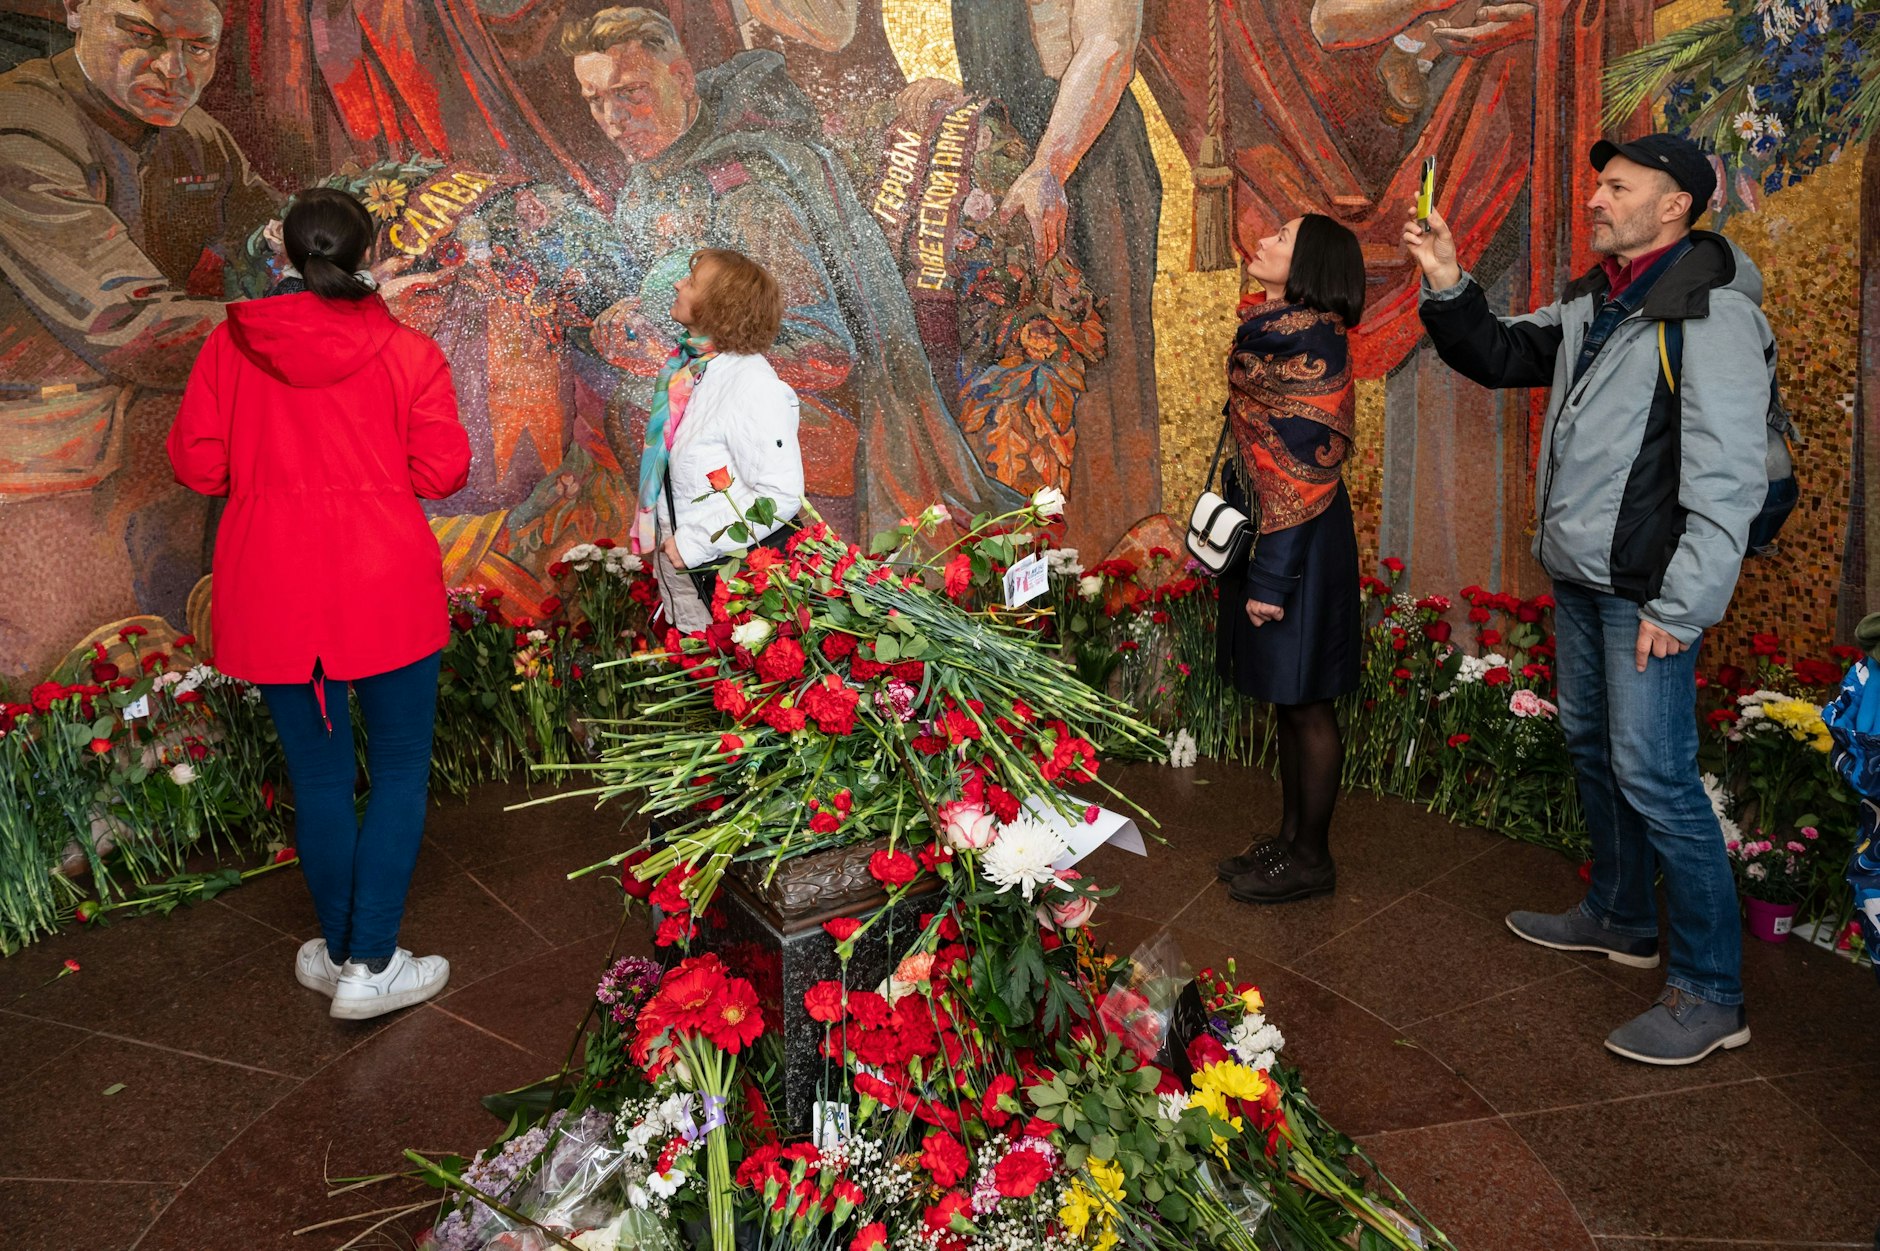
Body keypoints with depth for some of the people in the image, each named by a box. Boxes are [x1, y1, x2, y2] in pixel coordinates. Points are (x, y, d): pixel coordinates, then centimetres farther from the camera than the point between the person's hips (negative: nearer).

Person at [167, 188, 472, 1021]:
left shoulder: (232, 343, 0)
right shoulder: (407, 352, -6)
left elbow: (195, 462, 2)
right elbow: (442, 473, -6)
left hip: (273, 597, 3)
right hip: (384, 591, -2)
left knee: (318, 775, 14)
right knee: (400, 772, 9)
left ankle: (338, 952, 29)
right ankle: (371, 967, 8)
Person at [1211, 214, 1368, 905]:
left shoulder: (1310, 344, -16)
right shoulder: (1272, 332, 12)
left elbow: (1306, 468, -20)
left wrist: (1273, 578, -21)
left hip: (1299, 542, -9)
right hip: (1262, 531, 9)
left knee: (1305, 701, 2)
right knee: (1289, 701, 16)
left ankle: (1310, 859, 16)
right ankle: (1290, 840, 29)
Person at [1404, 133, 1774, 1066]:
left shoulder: (1712, 314, -14)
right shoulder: (1590, 305, 12)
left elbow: (1728, 478, -19)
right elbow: (1498, 357, 23)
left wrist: (1681, 608, -21)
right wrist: (1448, 287, 6)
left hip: (1647, 592, -9)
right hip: (1579, 576, 9)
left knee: (1653, 777, -9)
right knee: (1590, 746, 18)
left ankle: (1711, 994, 4)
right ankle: (1620, 918, 37)